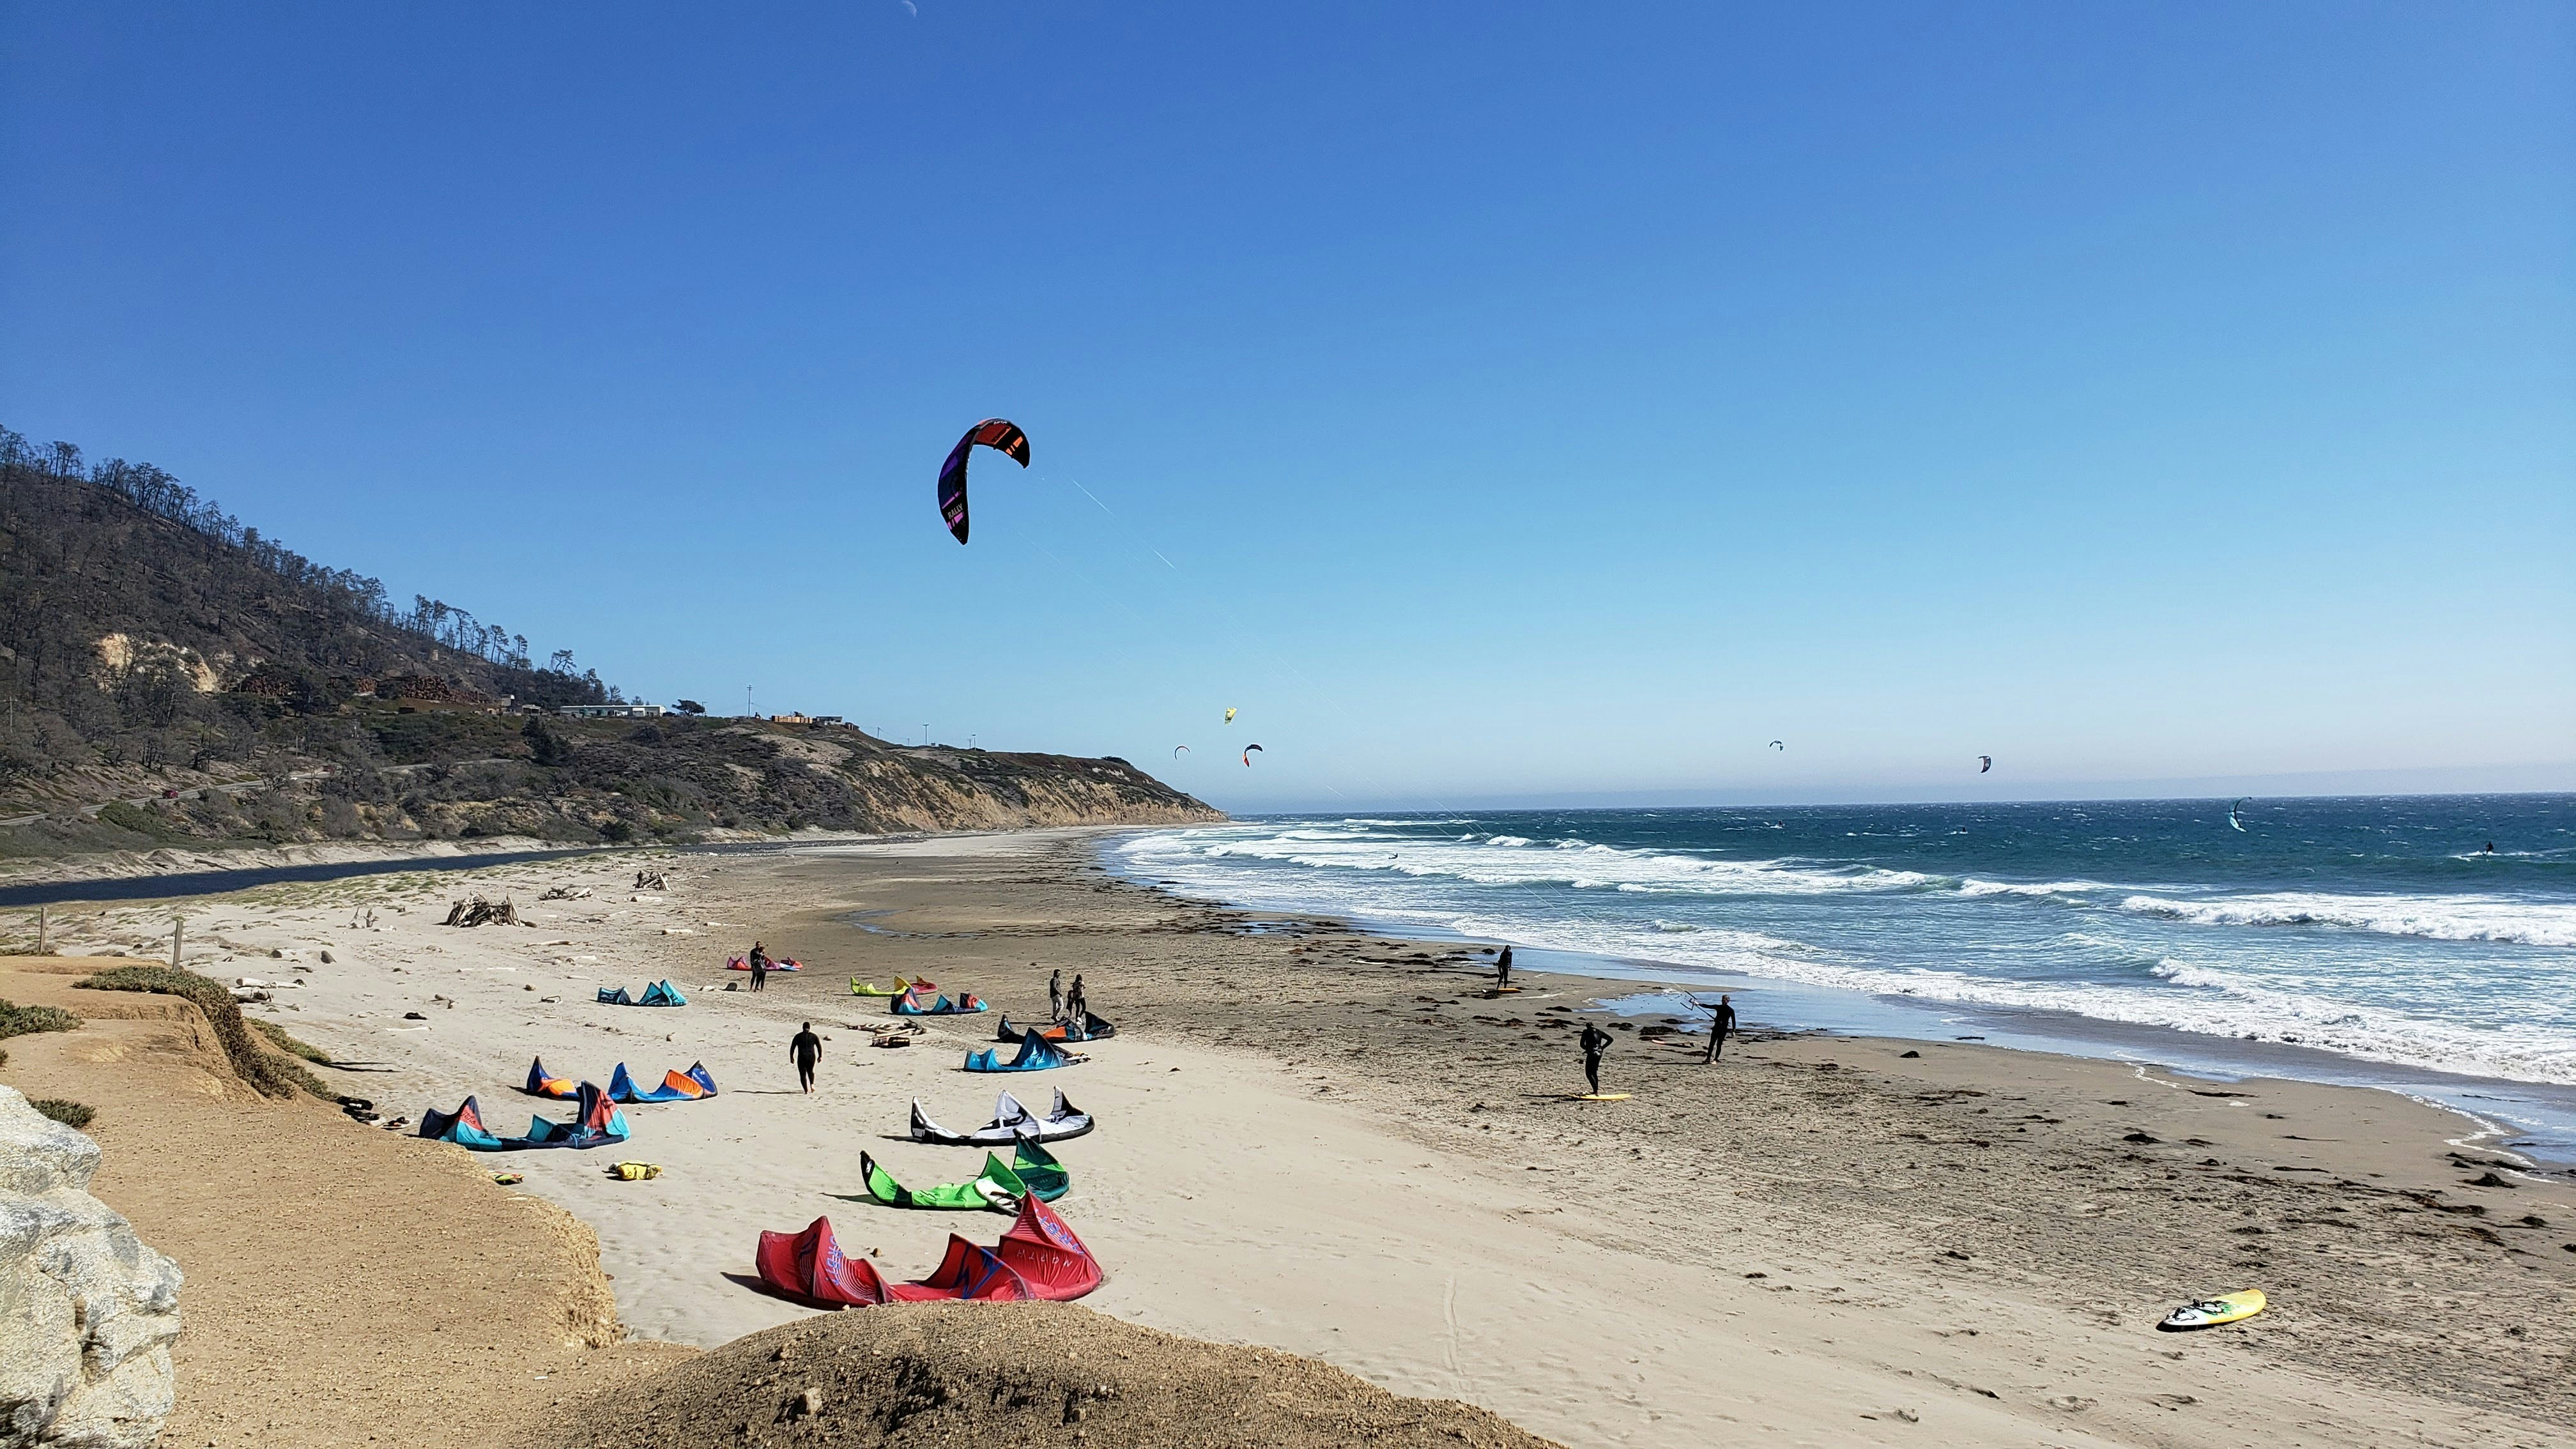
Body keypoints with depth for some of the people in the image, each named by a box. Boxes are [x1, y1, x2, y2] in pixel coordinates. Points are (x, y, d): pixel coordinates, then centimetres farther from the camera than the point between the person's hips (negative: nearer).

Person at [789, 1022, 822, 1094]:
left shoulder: (798, 1036, 0)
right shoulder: (814, 1036, 4)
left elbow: (792, 1047, 0)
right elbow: (819, 1046, 2)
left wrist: (791, 1057, 9)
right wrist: (820, 1056, 10)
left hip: (802, 1058, -2)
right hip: (812, 1057, 2)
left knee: (803, 1075, 7)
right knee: (810, 1071, 26)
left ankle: (806, 1090, -5)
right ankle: (812, 1084, 7)